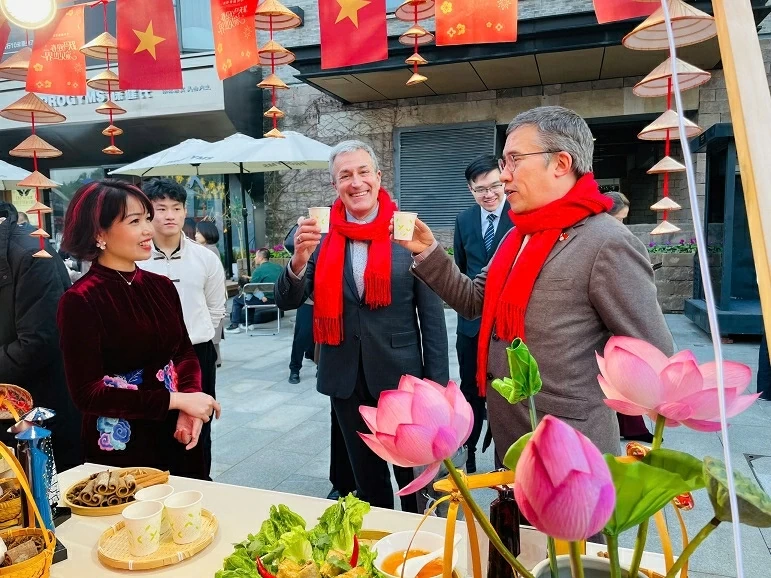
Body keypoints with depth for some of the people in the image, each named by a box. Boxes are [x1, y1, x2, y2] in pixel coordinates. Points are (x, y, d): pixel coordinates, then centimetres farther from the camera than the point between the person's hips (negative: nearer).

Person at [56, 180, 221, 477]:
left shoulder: (161, 286, 1)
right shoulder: (80, 300, -15)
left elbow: (184, 352, 5)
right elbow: (87, 393, -17)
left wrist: (188, 410, -13)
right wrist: (176, 400, -21)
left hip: (176, 434, 6)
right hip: (121, 446, -5)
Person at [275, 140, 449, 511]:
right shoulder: (319, 237, -1)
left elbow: (432, 315, -5)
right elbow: (287, 302, -4)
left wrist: (437, 382, -6)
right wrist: (299, 260, -23)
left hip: (401, 377, -2)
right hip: (347, 380, 3)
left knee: (416, 478, 15)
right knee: (367, 480, 21)